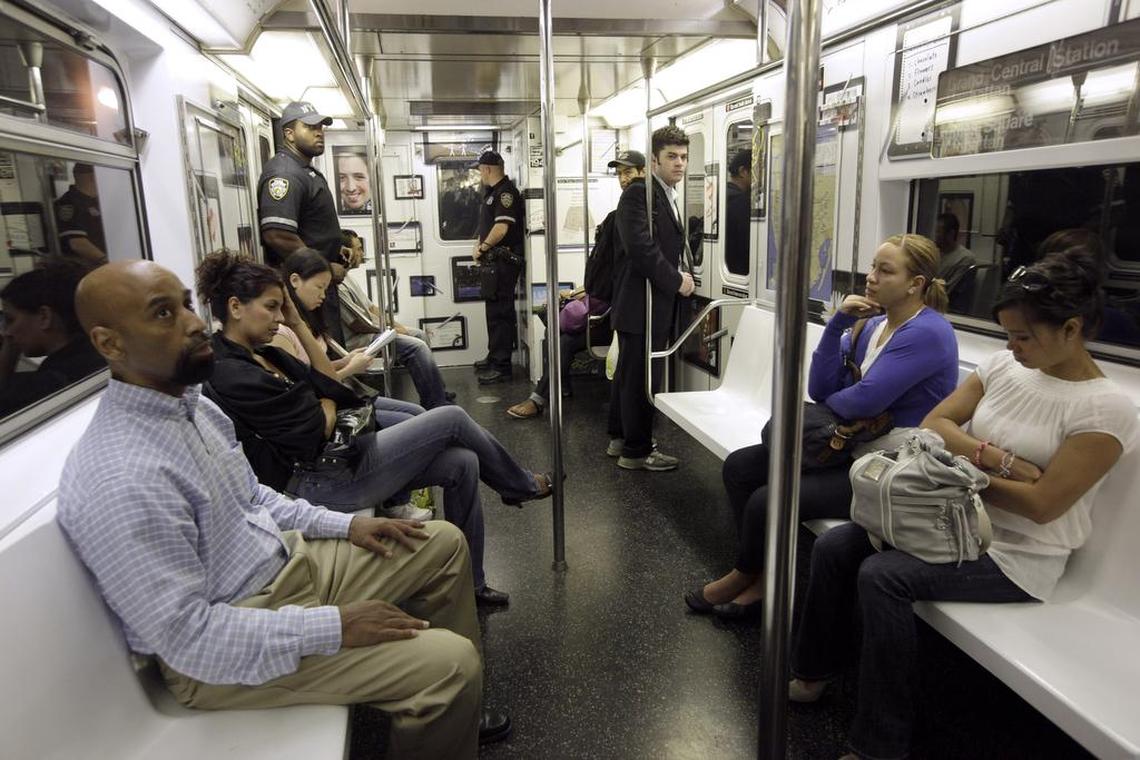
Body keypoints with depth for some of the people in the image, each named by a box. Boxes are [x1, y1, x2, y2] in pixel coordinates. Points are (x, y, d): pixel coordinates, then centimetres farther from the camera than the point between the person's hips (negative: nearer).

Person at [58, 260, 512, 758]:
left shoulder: (190, 403, 1)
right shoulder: (122, 479, -28)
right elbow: (187, 636, -27)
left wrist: (343, 524, 4)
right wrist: (334, 627, -24)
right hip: (220, 652, -9)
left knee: (443, 543, 12)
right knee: (448, 662, -20)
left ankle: (453, 714, 26)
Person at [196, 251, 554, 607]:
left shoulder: (262, 355, 11)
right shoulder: (231, 376, -19)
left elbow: (331, 388, 9)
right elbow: (319, 430, -17)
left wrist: (298, 324, 5)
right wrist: (327, 405, 5)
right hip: (317, 483, -10)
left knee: (462, 463, 0)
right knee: (451, 419, -8)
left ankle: (469, 583, 14)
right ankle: (523, 485, 20)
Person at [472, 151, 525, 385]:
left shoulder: (506, 192, -13)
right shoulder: (492, 192, 18)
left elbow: (501, 228, -22)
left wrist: (482, 248, -9)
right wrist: (480, 246, 7)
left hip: (505, 260, -11)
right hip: (494, 260, 11)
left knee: (500, 313, -9)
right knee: (494, 309, 17)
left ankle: (501, 367, -6)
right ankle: (495, 357, 29)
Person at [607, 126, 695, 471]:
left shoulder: (668, 196, 17)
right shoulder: (638, 193, -14)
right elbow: (640, 248, -24)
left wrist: (678, 275, 5)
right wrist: (676, 281, -16)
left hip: (653, 303, 10)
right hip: (641, 303, -10)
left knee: (628, 374, 18)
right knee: (641, 378, -2)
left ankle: (620, 438, 31)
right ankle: (637, 451, 9)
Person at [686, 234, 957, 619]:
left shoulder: (927, 333, -17)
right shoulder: (873, 324, 9)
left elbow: (864, 400, -24)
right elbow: (820, 389, 0)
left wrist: (827, 403, -2)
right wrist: (838, 323, -8)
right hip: (848, 446, 9)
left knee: (768, 500, -21)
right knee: (738, 467, -1)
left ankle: (745, 574, 12)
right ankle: (763, 575, 7)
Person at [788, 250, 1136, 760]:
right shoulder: (1003, 364, 3)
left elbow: (1042, 504, -19)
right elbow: (933, 425, 0)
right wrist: (997, 459, -15)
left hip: (1017, 556, -6)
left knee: (882, 575, -27)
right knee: (833, 546, -9)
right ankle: (811, 672, 10)